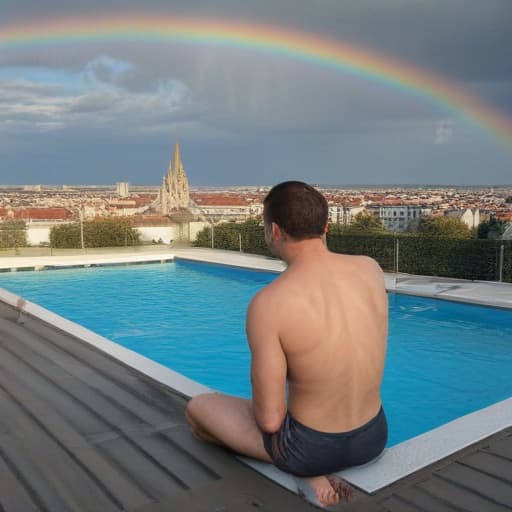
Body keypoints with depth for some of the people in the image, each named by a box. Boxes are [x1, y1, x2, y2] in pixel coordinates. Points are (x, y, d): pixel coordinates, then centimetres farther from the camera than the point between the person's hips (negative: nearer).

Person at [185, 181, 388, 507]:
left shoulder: (268, 304, -27)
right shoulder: (371, 269, -11)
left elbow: (269, 419, -19)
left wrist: (259, 408, 0)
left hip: (310, 448, -7)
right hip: (373, 438, 7)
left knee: (197, 408, 19)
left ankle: (307, 472, 4)